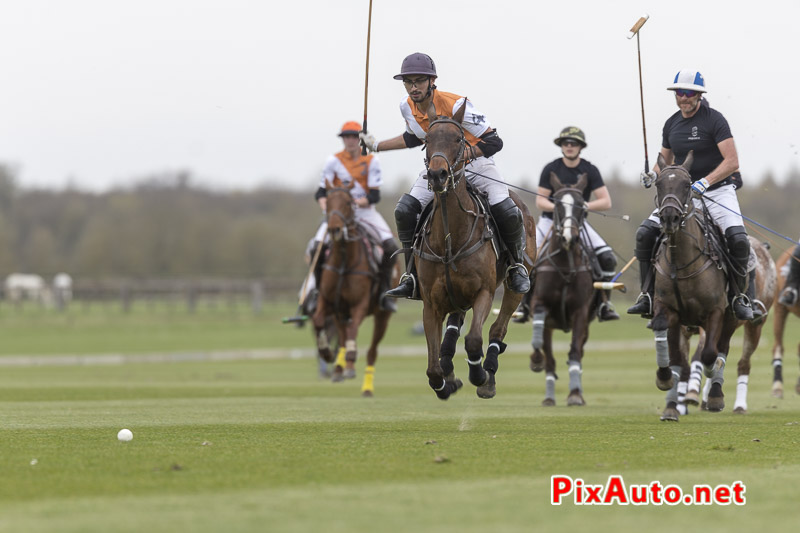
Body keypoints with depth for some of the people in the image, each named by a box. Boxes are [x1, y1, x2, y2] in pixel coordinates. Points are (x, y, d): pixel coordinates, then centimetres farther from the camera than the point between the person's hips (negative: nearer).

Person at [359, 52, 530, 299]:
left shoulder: (456, 105, -27)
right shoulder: (407, 107, -8)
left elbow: (494, 142, -24)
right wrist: (376, 146, 18)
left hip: (476, 164, -5)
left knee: (507, 213, -25)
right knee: (405, 210, -15)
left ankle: (517, 265, 4)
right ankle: (412, 278, -6)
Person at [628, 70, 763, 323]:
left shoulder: (714, 119, -10)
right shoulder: (671, 124, 8)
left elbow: (732, 161, -16)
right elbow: (666, 160, 22)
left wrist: (705, 182, -28)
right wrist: (652, 174, -1)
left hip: (718, 190, -5)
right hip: (682, 192, 5)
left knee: (737, 238, -27)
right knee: (645, 233, -11)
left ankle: (741, 299, -10)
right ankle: (648, 296, -4)